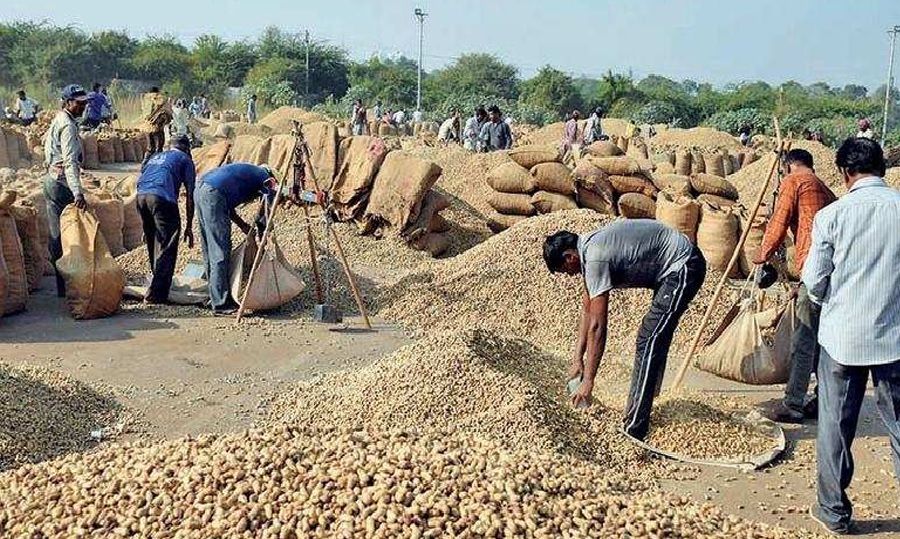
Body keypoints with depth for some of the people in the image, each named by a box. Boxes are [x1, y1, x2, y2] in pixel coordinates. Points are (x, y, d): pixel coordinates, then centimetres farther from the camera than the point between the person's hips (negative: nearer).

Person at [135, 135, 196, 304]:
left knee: (154, 245, 21)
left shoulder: (155, 157, 35)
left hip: (141, 196, 6)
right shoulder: (185, 160, 19)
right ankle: (156, 294, -9)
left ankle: (159, 283, 34)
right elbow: (190, 196, 11)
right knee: (167, 248, -3)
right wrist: (189, 227, 15)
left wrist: (146, 226, 38)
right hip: (162, 197, -6)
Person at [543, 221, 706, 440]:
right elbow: (587, 308, 13)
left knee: (648, 342, -14)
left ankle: (634, 431, -12)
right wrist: (577, 359, 13)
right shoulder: (589, 247, 6)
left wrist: (588, 381, -17)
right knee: (655, 339, 21)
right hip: (678, 266, 11)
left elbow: (597, 326, -22)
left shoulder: (596, 259, -23)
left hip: (683, 268, -11)